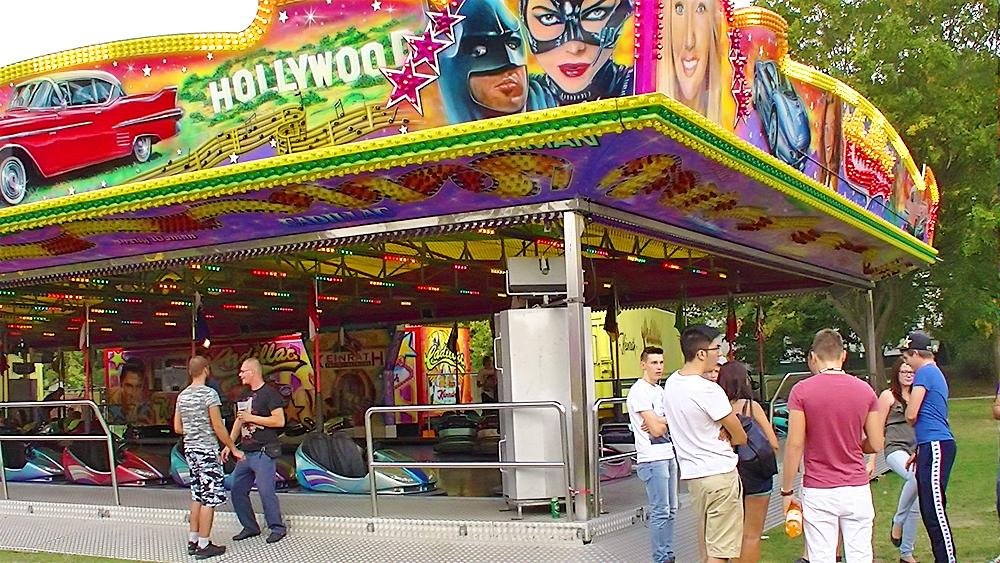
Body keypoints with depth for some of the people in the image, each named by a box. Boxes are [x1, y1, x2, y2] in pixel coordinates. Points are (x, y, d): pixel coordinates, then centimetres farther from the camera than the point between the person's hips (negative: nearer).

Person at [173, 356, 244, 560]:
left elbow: (177, 428, 13)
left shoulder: (182, 396, 9)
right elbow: (218, 427, -15)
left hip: (190, 449, 8)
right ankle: (204, 545, -1)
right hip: (207, 450, -8)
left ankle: (193, 541, 18)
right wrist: (234, 449, -7)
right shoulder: (209, 394, -13)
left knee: (197, 496, 15)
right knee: (209, 498, -3)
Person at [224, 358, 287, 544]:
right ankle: (250, 527, 20)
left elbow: (279, 421, -18)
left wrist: (251, 418, -15)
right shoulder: (246, 396, 16)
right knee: (237, 490, 9)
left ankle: (277, 528, 4)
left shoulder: (269, 394, -10)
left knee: (266, 491, -9)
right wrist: (228, 445, 19)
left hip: (263, 453, -9)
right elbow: (239, 421, 24)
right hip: (246, 453, 9)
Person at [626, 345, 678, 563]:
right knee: (660, 512, -6)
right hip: (652, 459, -9)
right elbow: (656, 430, -17)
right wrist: (669, 422, 2)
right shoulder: (639, 390, -13)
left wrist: (659, 422, -12)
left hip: (668, 456, 9)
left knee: (670, 510, 12)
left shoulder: (659, 390, 16)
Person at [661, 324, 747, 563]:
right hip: (720, 473, -8)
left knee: (706, 542, 19)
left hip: (691, 473, 8)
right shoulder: (708, 390, -20)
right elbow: (741, 437, -9)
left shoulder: (672, 382, 5)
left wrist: (719, 431, -1)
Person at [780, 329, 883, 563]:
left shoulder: (801, 390, -8)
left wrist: (787, 491, -1)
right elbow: (876, 444, 3)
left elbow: (795, 445, -10)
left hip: (818, 492, -2)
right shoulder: (865, 390, 1)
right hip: (857, 489, 2)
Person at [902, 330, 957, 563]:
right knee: (929, 510, 12)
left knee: (935, 510, -11)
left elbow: (911, 415, -11)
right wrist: (919, 451, 27)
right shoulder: (936, 373, 22)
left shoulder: (925, 373, -9)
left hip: (935, 447, -10)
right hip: (933, 447, 10)